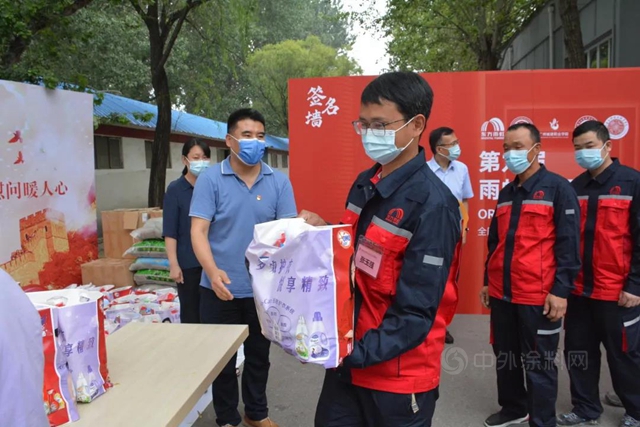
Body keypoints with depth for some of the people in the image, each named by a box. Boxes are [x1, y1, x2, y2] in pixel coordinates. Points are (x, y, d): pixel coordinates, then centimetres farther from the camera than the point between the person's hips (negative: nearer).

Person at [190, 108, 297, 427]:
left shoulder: (279, 181, -1)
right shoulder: (210, 179, -7)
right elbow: (198, 230, -13)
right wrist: (213, 272, -28)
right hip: (221, 288, -2)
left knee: (259, 354, 19)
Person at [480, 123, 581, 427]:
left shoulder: (558, 188, -6)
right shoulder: (506, 193, 13)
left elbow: (568, 244, -10)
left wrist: (560, 290, -15)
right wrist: (488, 281, 17)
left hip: (538, 297, -6)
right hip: (501, 294, 6)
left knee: (538, 364, 7)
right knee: (505, 357, 18)